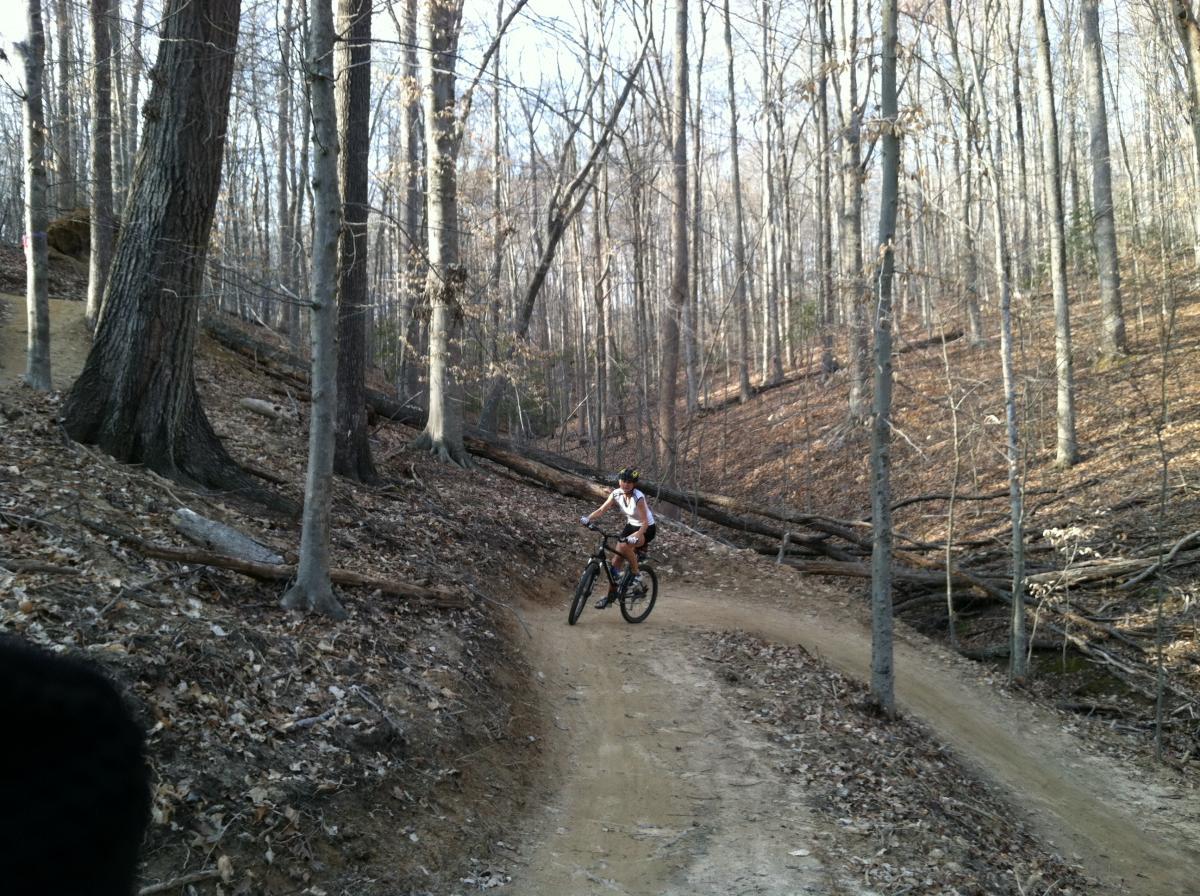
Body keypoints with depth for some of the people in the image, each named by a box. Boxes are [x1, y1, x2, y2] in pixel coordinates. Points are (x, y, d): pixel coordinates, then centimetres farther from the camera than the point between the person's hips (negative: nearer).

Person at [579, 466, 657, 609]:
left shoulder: (638, 497, -28)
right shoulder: (617, 493, -11)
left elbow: (645, 522, -30)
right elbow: (602, 509, -15)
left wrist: (636, 536, -47)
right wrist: (588, 518, -33)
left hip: (646, 529, -6)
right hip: (630, 526, 6)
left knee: (625, 546, -35)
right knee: (616, 560, 0)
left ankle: (635, 575, -12)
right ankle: (611, 595, 14)